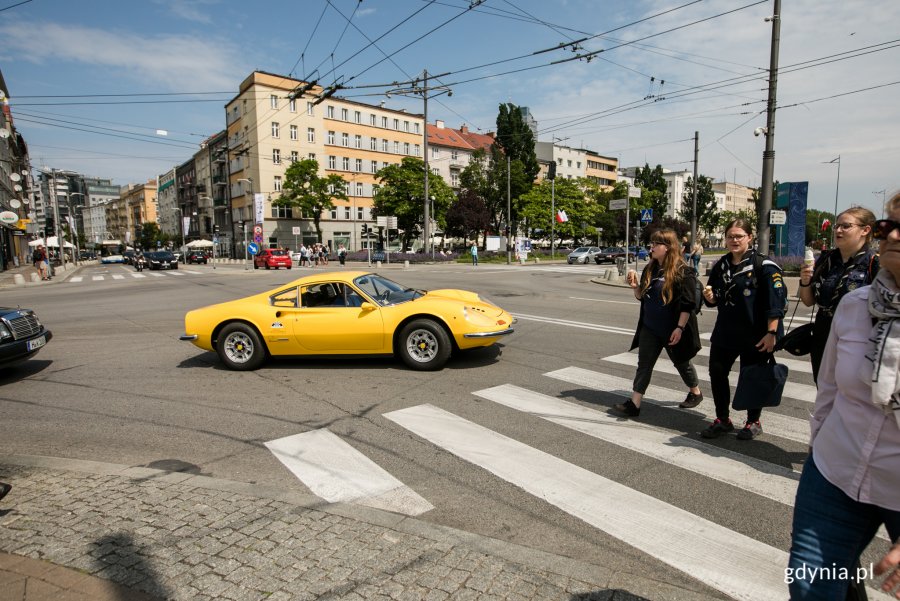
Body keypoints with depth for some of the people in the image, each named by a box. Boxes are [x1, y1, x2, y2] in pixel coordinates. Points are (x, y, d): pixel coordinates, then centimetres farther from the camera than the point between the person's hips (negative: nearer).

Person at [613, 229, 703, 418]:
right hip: (650, 328, 6)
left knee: (681, 362, 15)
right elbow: (642, 297, 12)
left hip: (672, 330, -5)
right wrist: (635, 286, -7)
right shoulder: (650, 269, 5)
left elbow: (688, 304, -17)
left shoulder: (683, 272, -14)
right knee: (643, 364, 0)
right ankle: (634, 403, 0)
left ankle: (695, 392, 41)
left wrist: (680, 328, -22)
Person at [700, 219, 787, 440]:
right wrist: (709, 296, -9)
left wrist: (771, 333, -20)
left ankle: (753, 422, 28)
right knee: (717, 373, 7)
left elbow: (776, 301, -15)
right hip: (724, 332, 6)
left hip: (755, 335, -5)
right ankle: (722, 420, 23)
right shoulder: (720, 265, 7)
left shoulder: (764, 266, -11)